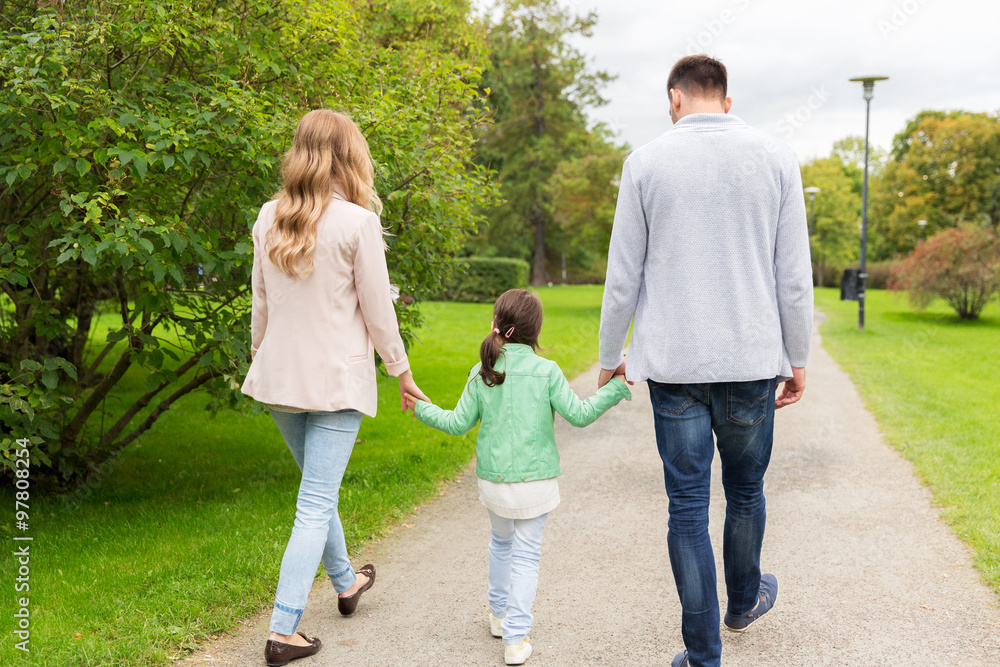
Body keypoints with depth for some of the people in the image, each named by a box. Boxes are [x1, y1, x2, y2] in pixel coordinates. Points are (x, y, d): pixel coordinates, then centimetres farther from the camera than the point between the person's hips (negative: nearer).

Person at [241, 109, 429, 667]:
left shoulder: (269, 216, 3)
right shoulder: (358, 223, -14)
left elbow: (261, 302, 10)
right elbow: (377, 311, -9)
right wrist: (403, 373, 3)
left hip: (280, 375, 6)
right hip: (336, 379, -6)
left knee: (318, 489, 23)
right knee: (316, 503, 0)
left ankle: (346, 582, 42)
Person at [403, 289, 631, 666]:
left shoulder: (481, 374, -4)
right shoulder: (546, 371, -10)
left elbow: (458, 424, 2)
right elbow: (579, 415, -11)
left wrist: (421, 409, 18)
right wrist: (616, 387, -3)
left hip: (492, 480, 2)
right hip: (536, 480, -2)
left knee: (500, 542, 26)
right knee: (526, 554, 7)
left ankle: (499, 614, 40)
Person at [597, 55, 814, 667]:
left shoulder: (646, 163, 0)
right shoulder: (776, 158, 2)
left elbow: (623, 277, 1)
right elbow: (794, 276, 1)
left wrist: (611, 358, 12)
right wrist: (798, 359, 11)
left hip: (672, 363, -1)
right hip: (753, 361, 2)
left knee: (688, 504, 5)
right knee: (745, 490, 20)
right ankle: (744, 601, 43)